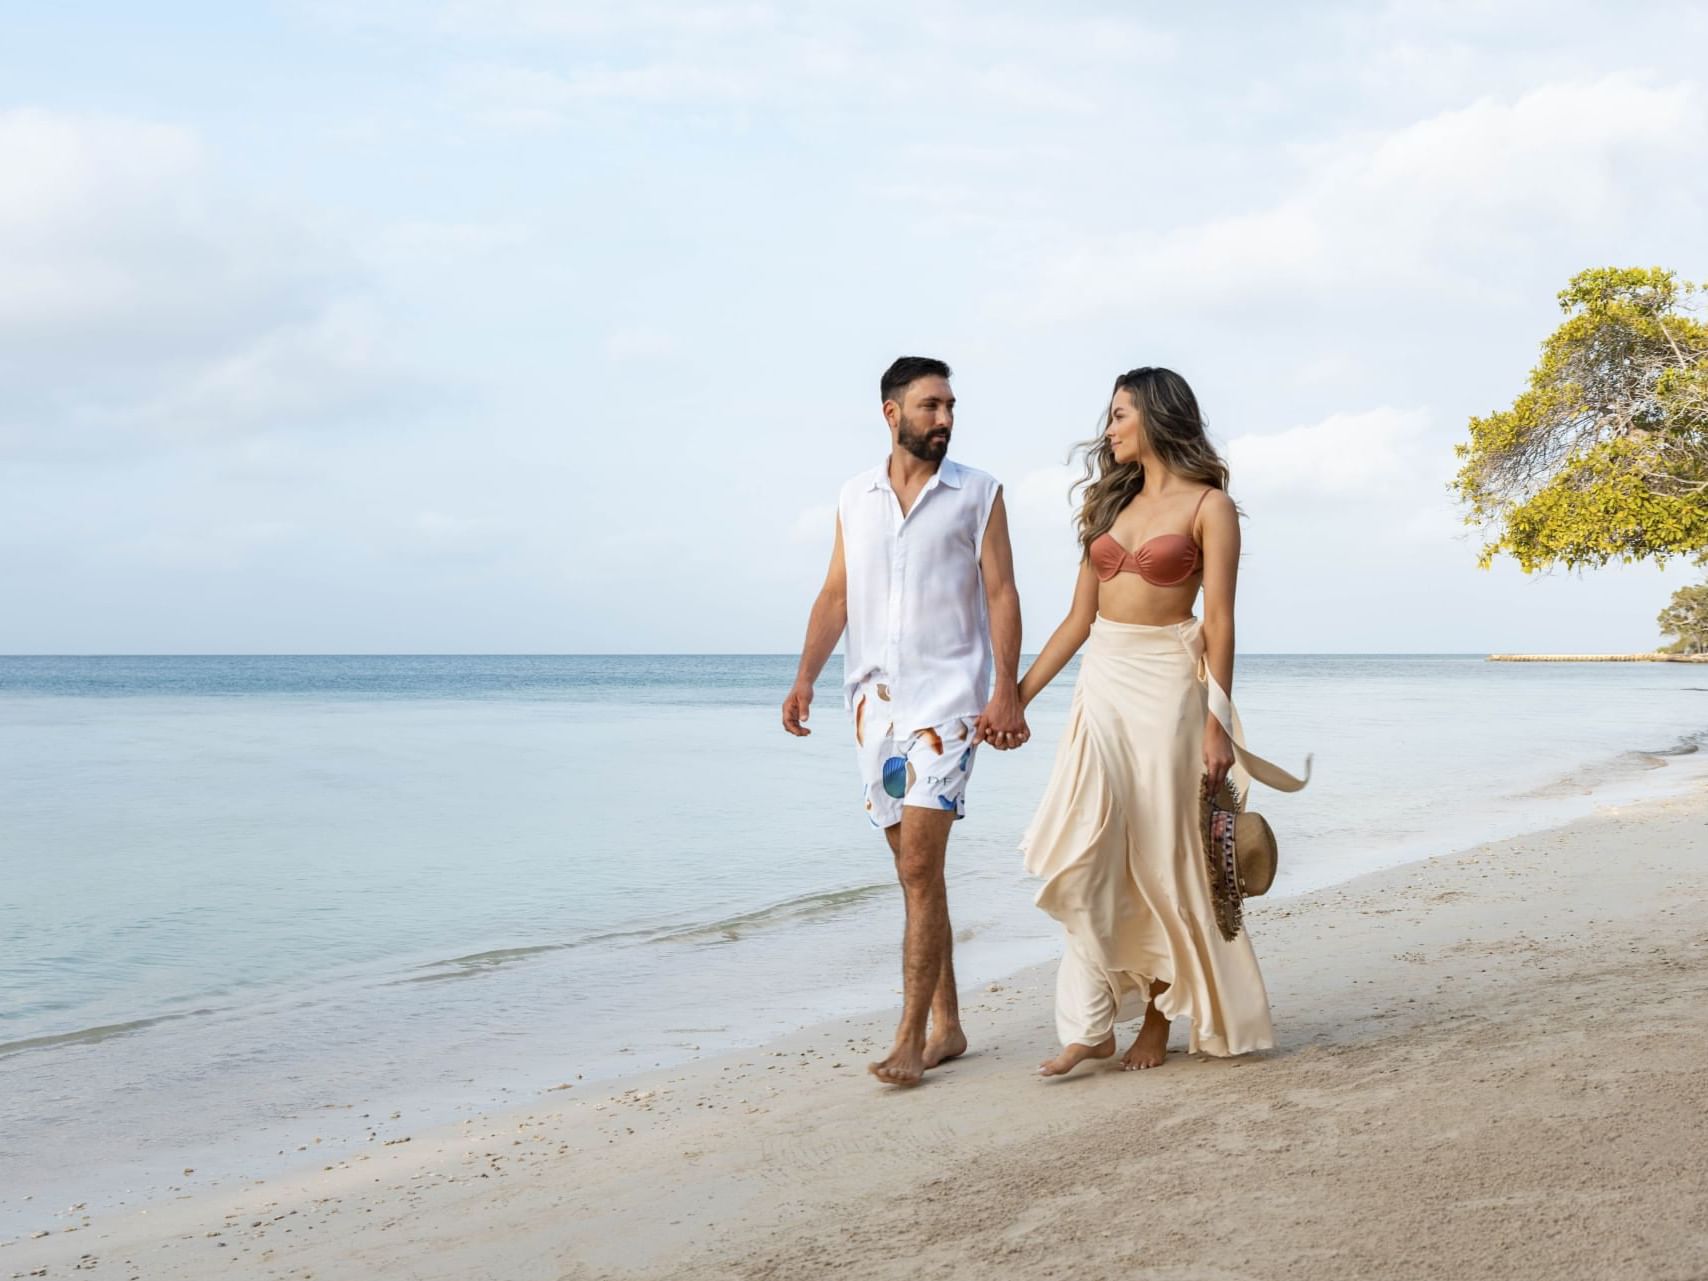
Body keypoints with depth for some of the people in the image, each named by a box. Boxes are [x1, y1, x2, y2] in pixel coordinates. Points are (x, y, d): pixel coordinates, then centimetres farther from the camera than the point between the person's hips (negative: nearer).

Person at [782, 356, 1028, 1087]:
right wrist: (805, 678, -4)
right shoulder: (854, 498, 11)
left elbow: (1001, 594, -3)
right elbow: (835, 596, 10)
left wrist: (1006, 691, -13)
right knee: (916, 869, 9)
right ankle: (946, 1025, 19)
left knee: (920, 867, -12)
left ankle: (911, 1039, -9)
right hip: (875, 699, 4)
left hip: (947, 698, -4)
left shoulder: (978, 494, 2)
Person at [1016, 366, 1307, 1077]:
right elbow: (1079, 618, 14)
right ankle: (1091, 1024, -3)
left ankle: (1158, 1016, 14)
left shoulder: (1208, 506, -3)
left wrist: (1216, 723, -15)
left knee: (1161, 857, 0)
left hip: (1165, 687, -5)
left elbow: (1219, 623, -8)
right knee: (1084, 856, -6)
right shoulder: (1111, 504, 15)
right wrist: (1017, 697, 10)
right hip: (1102, 684, 5)